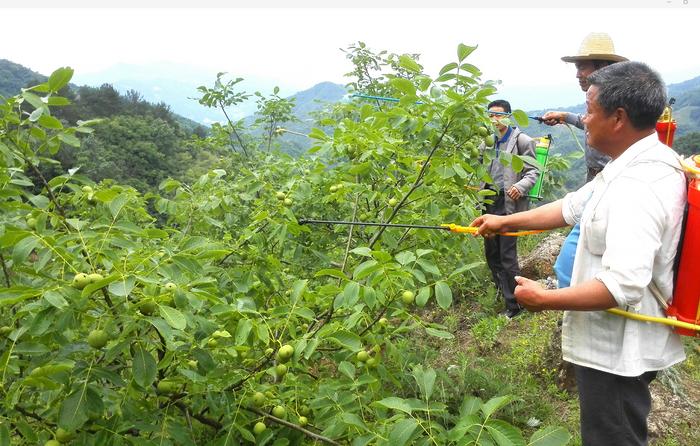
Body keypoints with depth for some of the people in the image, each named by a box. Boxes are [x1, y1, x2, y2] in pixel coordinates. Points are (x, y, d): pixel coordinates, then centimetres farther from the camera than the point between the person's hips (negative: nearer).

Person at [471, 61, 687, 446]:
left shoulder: (636, 187, -30)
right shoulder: (647, 161, 3)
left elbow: (622, 286, -35)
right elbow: (573, 206, 11)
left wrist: (545, 299, -24)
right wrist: (505, 221, 12)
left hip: (616, 352, -9)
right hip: (624, 342, 9)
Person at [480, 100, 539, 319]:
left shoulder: (521, 140, -3)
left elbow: (532, 171, -5)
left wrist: (520, 186, -24)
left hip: (509, 204, -6)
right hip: (491, 202, 6)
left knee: (507, 256, -6)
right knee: (491, 253, 13)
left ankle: (514, 305, 8)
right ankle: (501, 294, 32)